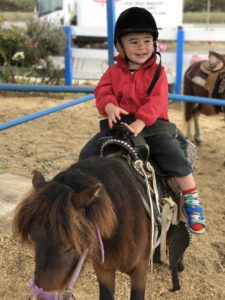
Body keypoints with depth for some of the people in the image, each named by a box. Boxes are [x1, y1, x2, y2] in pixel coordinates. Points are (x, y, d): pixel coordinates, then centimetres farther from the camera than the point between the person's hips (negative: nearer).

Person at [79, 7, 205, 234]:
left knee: (174, 155, -24)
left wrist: (140, 122, -30)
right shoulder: (113, 72, 7)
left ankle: (191, 200, -7)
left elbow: (156, 101, -15)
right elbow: (102, 92, -1)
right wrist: (109, 106, -25)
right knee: (88, 153, -5)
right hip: (119, 124, 3)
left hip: (150, 125, -3)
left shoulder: (157, 72, -3)